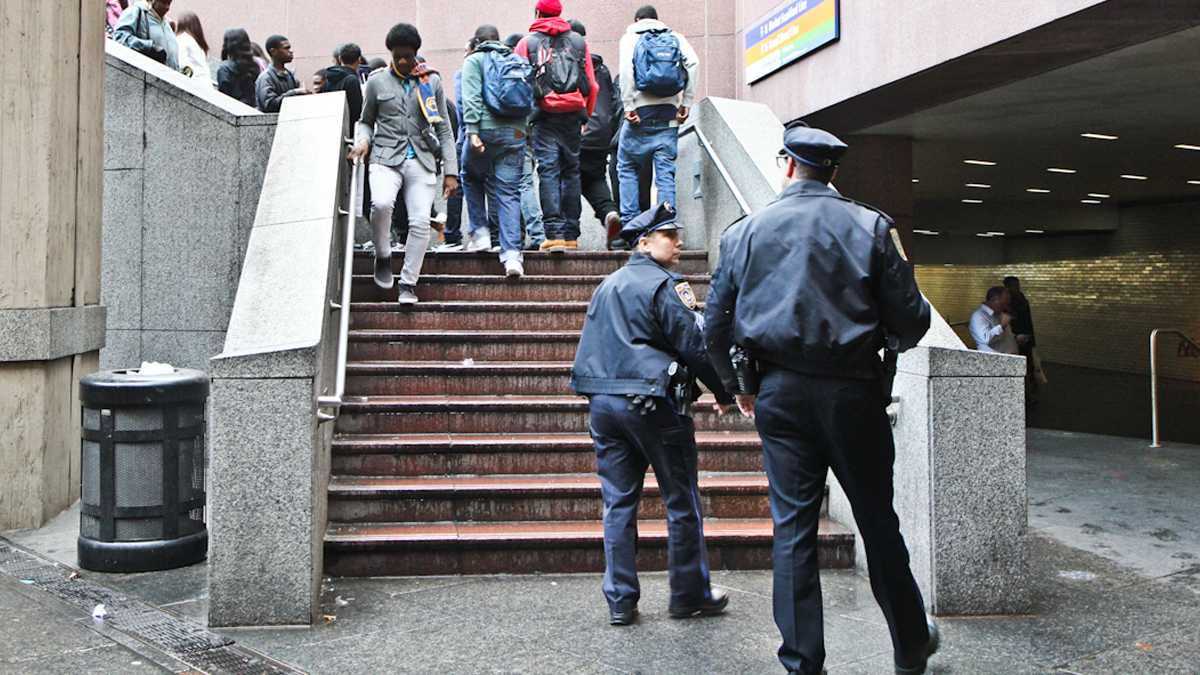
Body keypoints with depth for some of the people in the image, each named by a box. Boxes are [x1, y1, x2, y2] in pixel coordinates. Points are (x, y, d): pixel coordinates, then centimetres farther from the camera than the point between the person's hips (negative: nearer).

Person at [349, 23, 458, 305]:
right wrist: (363, 141, -5)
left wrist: (451, 171, 5)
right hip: (386, 158, -1)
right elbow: (365, 121, 19)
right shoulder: (377, 81, 9)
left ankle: (408, 283, 4)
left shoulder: (432, 81, 11)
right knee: (381, 203, -28)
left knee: (420, 222, -10)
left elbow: (444, 130, 11)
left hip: (421, 161, 1)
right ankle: (383, 256, -1)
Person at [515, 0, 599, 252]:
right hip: (573, 116, 2)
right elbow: (592, 85, 9)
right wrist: (585, 115, 17)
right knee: (571, 172, 9)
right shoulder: (578, 41, 12)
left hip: (544, 115, -2)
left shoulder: (527, 43, 4)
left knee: (548, 171, -4)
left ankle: (555, 233, -13)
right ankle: (571, 234, 10)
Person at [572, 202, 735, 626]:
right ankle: (689, 595, 15)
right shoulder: (660, 285, -8)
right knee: (682, 503, 6)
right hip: (652, 403, -7)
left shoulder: (606, 286, 16)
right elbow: (694, 345, -11)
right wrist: (724, 393, -2)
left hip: (603, 402, 7)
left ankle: (620, 602, 11)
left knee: (618, 503, 8)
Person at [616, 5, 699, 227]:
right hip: (669, 113, 2)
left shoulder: (630, 36, 10)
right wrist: (686, 103, 0)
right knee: (665, 170, 3)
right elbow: (693, 62, -1)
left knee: (627, 167, 10)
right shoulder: (675, 37, 16)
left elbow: (626, 68, -9)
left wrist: (628, 106, -10)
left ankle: (629, 223, 3)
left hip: (641, 112, -2)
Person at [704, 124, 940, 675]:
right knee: (878, 522, 13)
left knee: (793, 527, 6)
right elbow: (912, 320, -2)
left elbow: (715, 326, 6)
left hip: (780, 393, 1)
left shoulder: (744, 233, 4)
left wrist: (741, 386, 21)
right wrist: (884, 340, 21)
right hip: (854, 391, 0)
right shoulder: (871, 227, 0)